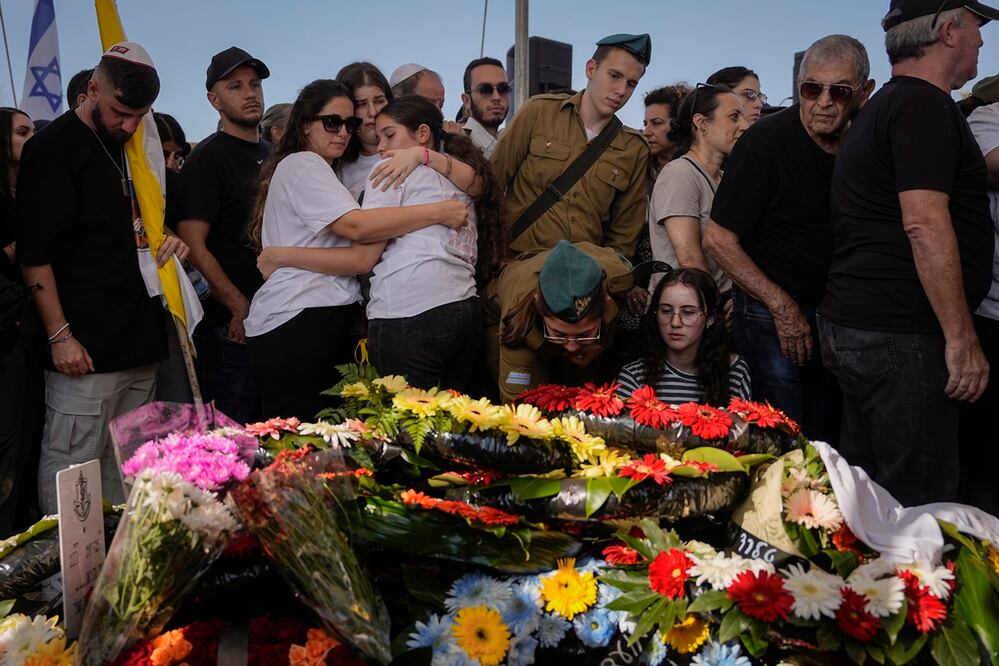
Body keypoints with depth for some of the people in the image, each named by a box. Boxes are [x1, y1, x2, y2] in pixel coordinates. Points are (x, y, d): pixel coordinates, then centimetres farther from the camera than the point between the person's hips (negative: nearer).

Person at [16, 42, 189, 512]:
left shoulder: (132, 146, 16)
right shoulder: (54, 148, -5)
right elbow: (34, 254, -10)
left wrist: (171, 242, 6)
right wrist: (59, 334, -15)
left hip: (140, 341, 7)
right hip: (85, 349, -7)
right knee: (71, 469, -3)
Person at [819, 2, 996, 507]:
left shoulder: (882, 107, 21)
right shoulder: (924, 105, -10)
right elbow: (925, 224, -20)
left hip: (856, 326, 10)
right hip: (900, 334, -10)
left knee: (866, 493, 16)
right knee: (919, 503, -4)